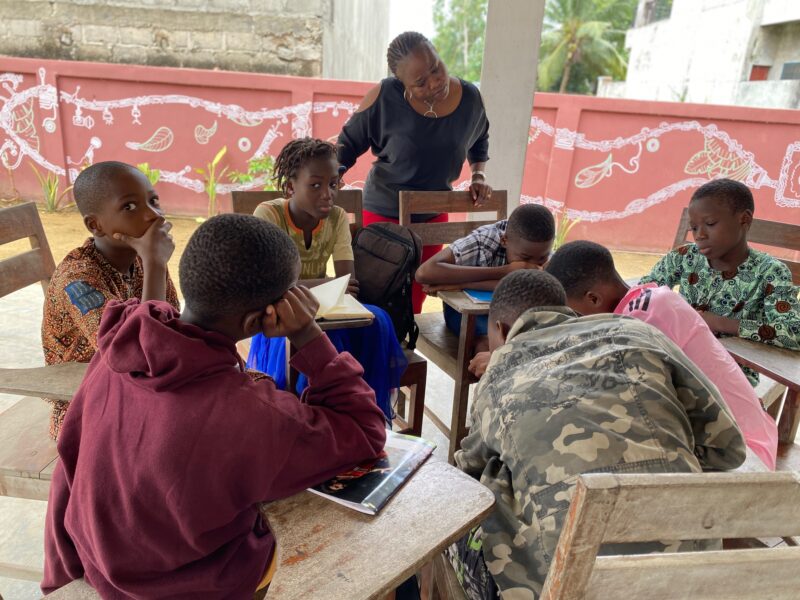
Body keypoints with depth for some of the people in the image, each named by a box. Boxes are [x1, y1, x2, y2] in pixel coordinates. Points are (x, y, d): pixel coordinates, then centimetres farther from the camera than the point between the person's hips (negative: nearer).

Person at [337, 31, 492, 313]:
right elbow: (349, 141, -7)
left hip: (434, 215, 4)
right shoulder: (384, 97, -19)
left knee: (415, 301, 14)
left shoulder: (470, 97, -6)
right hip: (383, 213, -3)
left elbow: (480, 140, 15)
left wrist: (478, 175, 3)